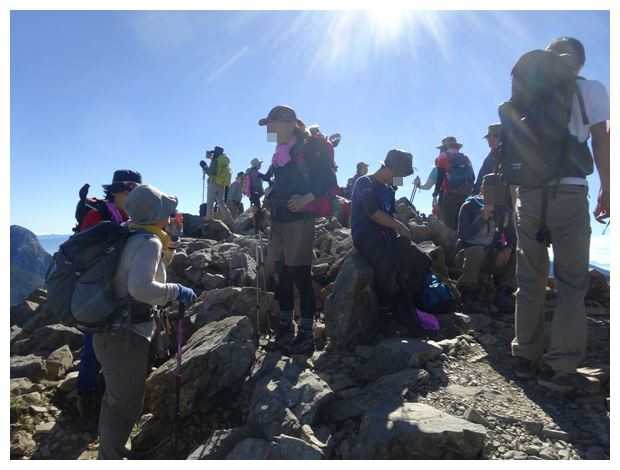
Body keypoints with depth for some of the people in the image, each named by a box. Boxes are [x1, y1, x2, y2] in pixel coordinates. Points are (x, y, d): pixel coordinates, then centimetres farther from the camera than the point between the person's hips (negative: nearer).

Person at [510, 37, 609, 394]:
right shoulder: (591, 90, 6)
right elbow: (601, 140, -2)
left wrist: (517, 189, 13)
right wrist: (606, 190, 3)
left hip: (528, 191, 4)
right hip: (569, 191, -3)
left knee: (530, 279, 9)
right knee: (572, 281, 1)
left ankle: (526, 357, 12)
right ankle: (561, 367, -2)